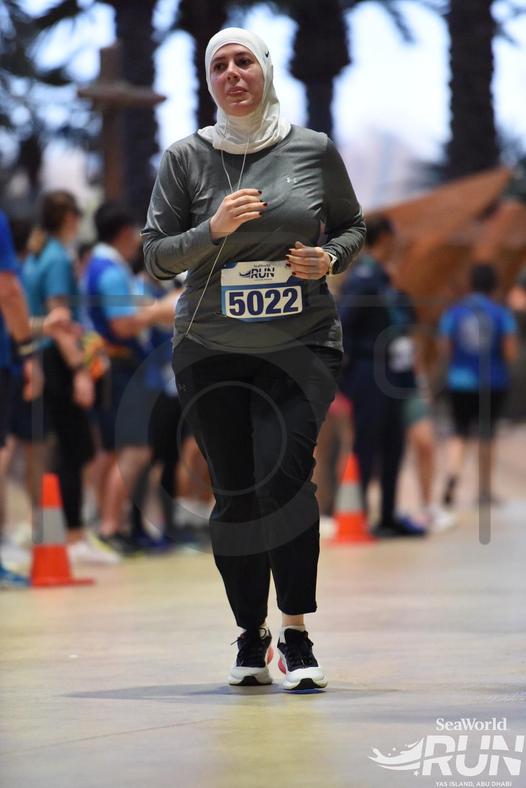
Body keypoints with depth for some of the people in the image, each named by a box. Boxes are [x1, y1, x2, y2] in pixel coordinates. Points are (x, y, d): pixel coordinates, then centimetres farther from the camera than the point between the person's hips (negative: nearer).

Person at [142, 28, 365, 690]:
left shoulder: (314, 150, 2)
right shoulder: (185, 158, 1)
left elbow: (352, 225, 16)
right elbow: (155, 256, 2)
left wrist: (331, 257, -5)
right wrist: (213, 230, -15)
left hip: (302, 344, -1)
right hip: (211, 352, 1)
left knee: (283, 472, -19)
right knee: (233, 493, 3)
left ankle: (295, 630, -8)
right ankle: (251, 636, 20)